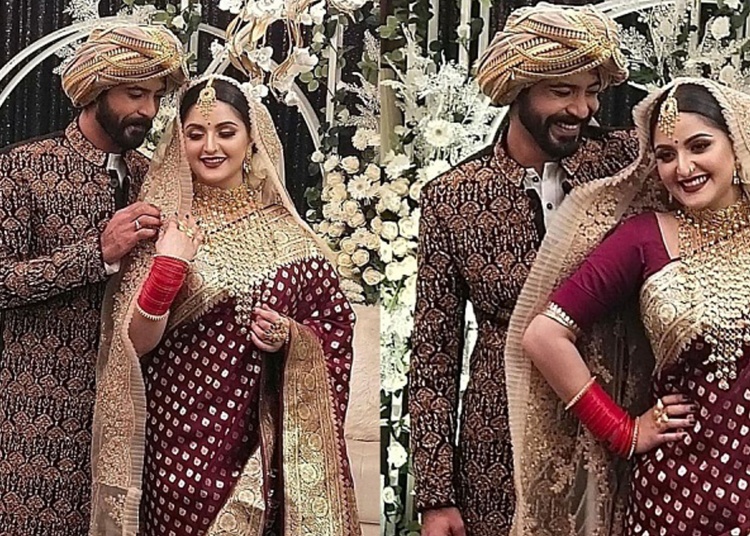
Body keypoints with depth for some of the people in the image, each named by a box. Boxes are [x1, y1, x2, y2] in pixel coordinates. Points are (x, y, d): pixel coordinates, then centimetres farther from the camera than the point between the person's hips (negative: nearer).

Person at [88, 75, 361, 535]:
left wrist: (291, 336, -11)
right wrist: (168, 267, -19)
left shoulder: (286, 233, 3)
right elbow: (135, 343, -6)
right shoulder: (162, 224, -1)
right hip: (179, 442, -1)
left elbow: (335, 327, 8)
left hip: (264, 442, 2)